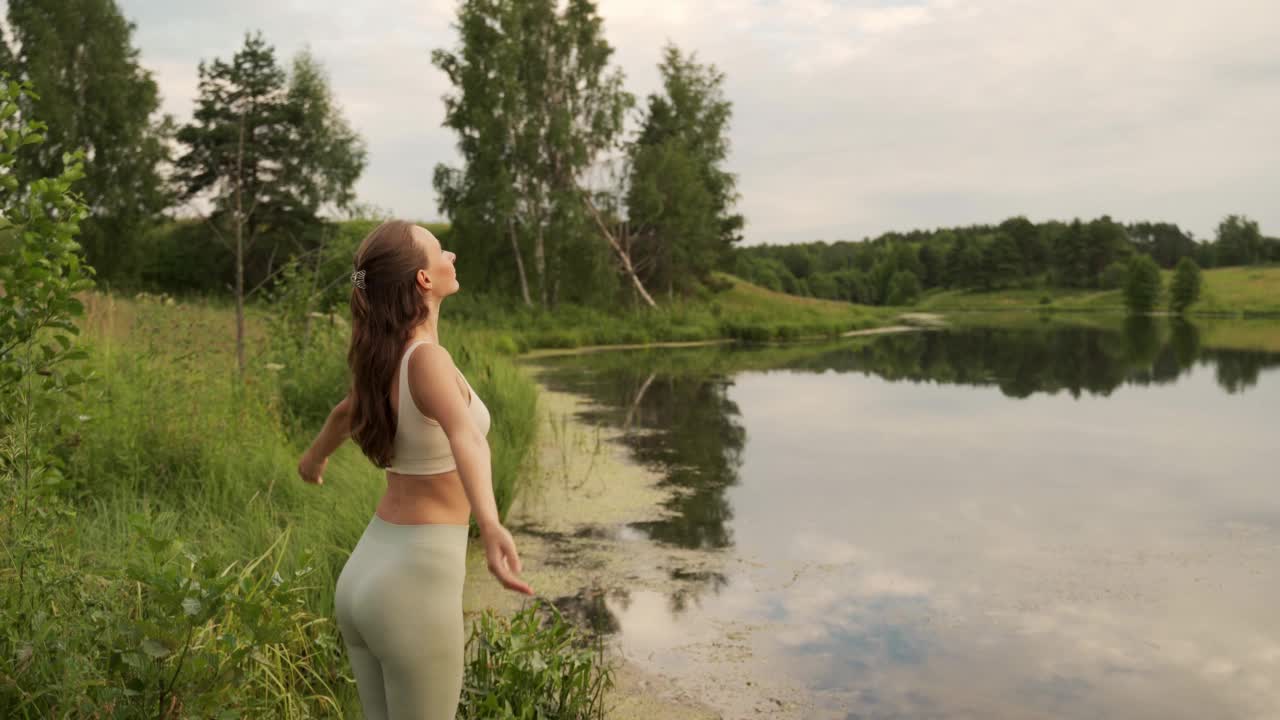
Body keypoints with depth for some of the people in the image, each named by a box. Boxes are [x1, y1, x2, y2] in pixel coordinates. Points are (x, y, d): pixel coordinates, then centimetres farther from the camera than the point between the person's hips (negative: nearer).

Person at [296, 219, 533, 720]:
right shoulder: (426, 359, -19)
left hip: (366, 569, 8)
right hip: (417, 578, -8)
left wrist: (316, 456, 50)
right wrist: (490, 526, -59)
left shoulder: (381, 358, 5)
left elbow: (347, 411, 29)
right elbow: (465, 437, -41)